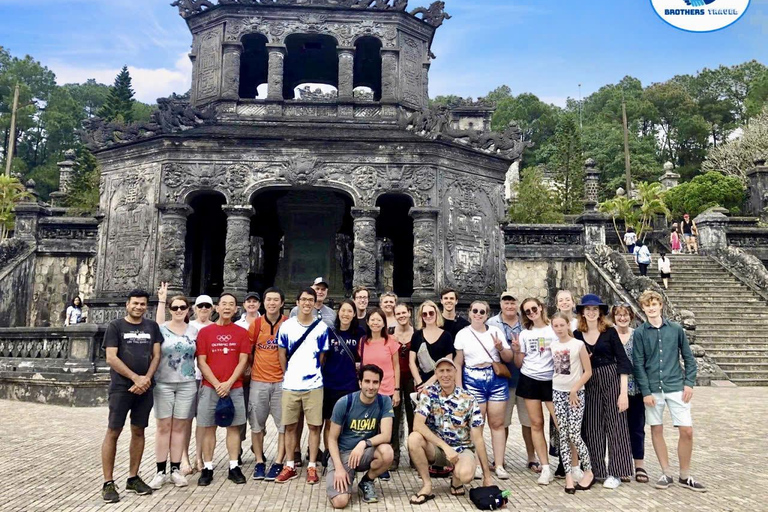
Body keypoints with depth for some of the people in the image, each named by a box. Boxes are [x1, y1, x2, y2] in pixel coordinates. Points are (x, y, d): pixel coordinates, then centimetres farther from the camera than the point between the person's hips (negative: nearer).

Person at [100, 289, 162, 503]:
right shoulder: (115, 326, -1)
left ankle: (133, 478, 19)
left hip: (145, 387, 4)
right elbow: (111, 358, -8)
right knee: (113, 432, -3)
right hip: (121, 387, -4)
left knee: (138, 431, 9)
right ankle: (108, 483, 4)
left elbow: (156, 355, 7)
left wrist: (147, 378, -8)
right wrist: (135, 378, -13)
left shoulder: (152, 327, 10)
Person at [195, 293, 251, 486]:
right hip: (209, 387, 0)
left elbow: (243, 361, 0)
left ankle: (234, 467, 13)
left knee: (233, 427, 4)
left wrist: (229, 383, -10)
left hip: (234, 387, 0)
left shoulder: (242, 332, 4)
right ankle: (207, 468, 14)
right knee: (208, 427, 4)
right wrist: (217, 384, -10)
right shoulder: (205, 332, 3)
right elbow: (201, 362, -2)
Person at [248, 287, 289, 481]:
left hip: (282, 381, -1)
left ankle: (278, 463, 10)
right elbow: (247, 352, 11)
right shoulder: (255, 324, 2)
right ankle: (259, 462, 20)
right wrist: (252, 368, 6)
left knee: (284, 423, 0)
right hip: (258, 381, 2)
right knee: (257, 423, 8)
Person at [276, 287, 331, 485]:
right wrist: (288, 375, 8)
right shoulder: (286, 326, 2)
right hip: (290, 385, 1)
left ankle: (312, 467, 15)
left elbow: (322, 356, 5)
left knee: (314, 426, 3)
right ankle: (290, 466, 21)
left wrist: (313, 373, 7)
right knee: (290, 426, 9)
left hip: (314, 385, -1)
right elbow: (282, 354, 8)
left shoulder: (322, 327, -1)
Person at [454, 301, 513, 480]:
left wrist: (501, 348, -10)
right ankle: (477, 464, 10)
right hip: (473, 380, -1)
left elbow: (509, 358, 10)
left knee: (497, 423, 2)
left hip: (497, 378, 1)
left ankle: (499, 465, 8)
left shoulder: (496, 331, 8)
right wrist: (458, 388, -1)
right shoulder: (462, 334, 5)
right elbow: (458, 363, 5)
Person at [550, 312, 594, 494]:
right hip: (557, 393, 4)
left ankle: (588, 472, 11)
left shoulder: (578, 344, -7)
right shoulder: (552, 346, 5)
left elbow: (588, 372, -6)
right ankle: (568, 475, 8)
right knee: (563, 436, 3)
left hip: (576, 393, -4)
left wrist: (574, 389, -11)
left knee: (574, 435, -7)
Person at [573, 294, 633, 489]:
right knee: (592, 428, 6)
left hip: (612, 380, -3)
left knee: (615, 425, 0)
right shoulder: (577, 335, 5)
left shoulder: (610, 331, -4)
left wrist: (623, 392, -11)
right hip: (589, 384, 3)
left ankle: (616, 472, 10)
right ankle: (597, 470, 18)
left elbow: (622, 361, -6)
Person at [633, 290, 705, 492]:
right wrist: (645, 391, -8)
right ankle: (666, 473, 20)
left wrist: (689, 383, -2)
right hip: (653, 389, 0)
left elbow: (689, 358, 7)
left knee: (686, 430, -1)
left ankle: (685, 476, 16)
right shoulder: (640, 333, -1)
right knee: (656, 430, 6)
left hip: (676, 387, 1)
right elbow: (638, 365, -3)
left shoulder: (676, 329, 2)